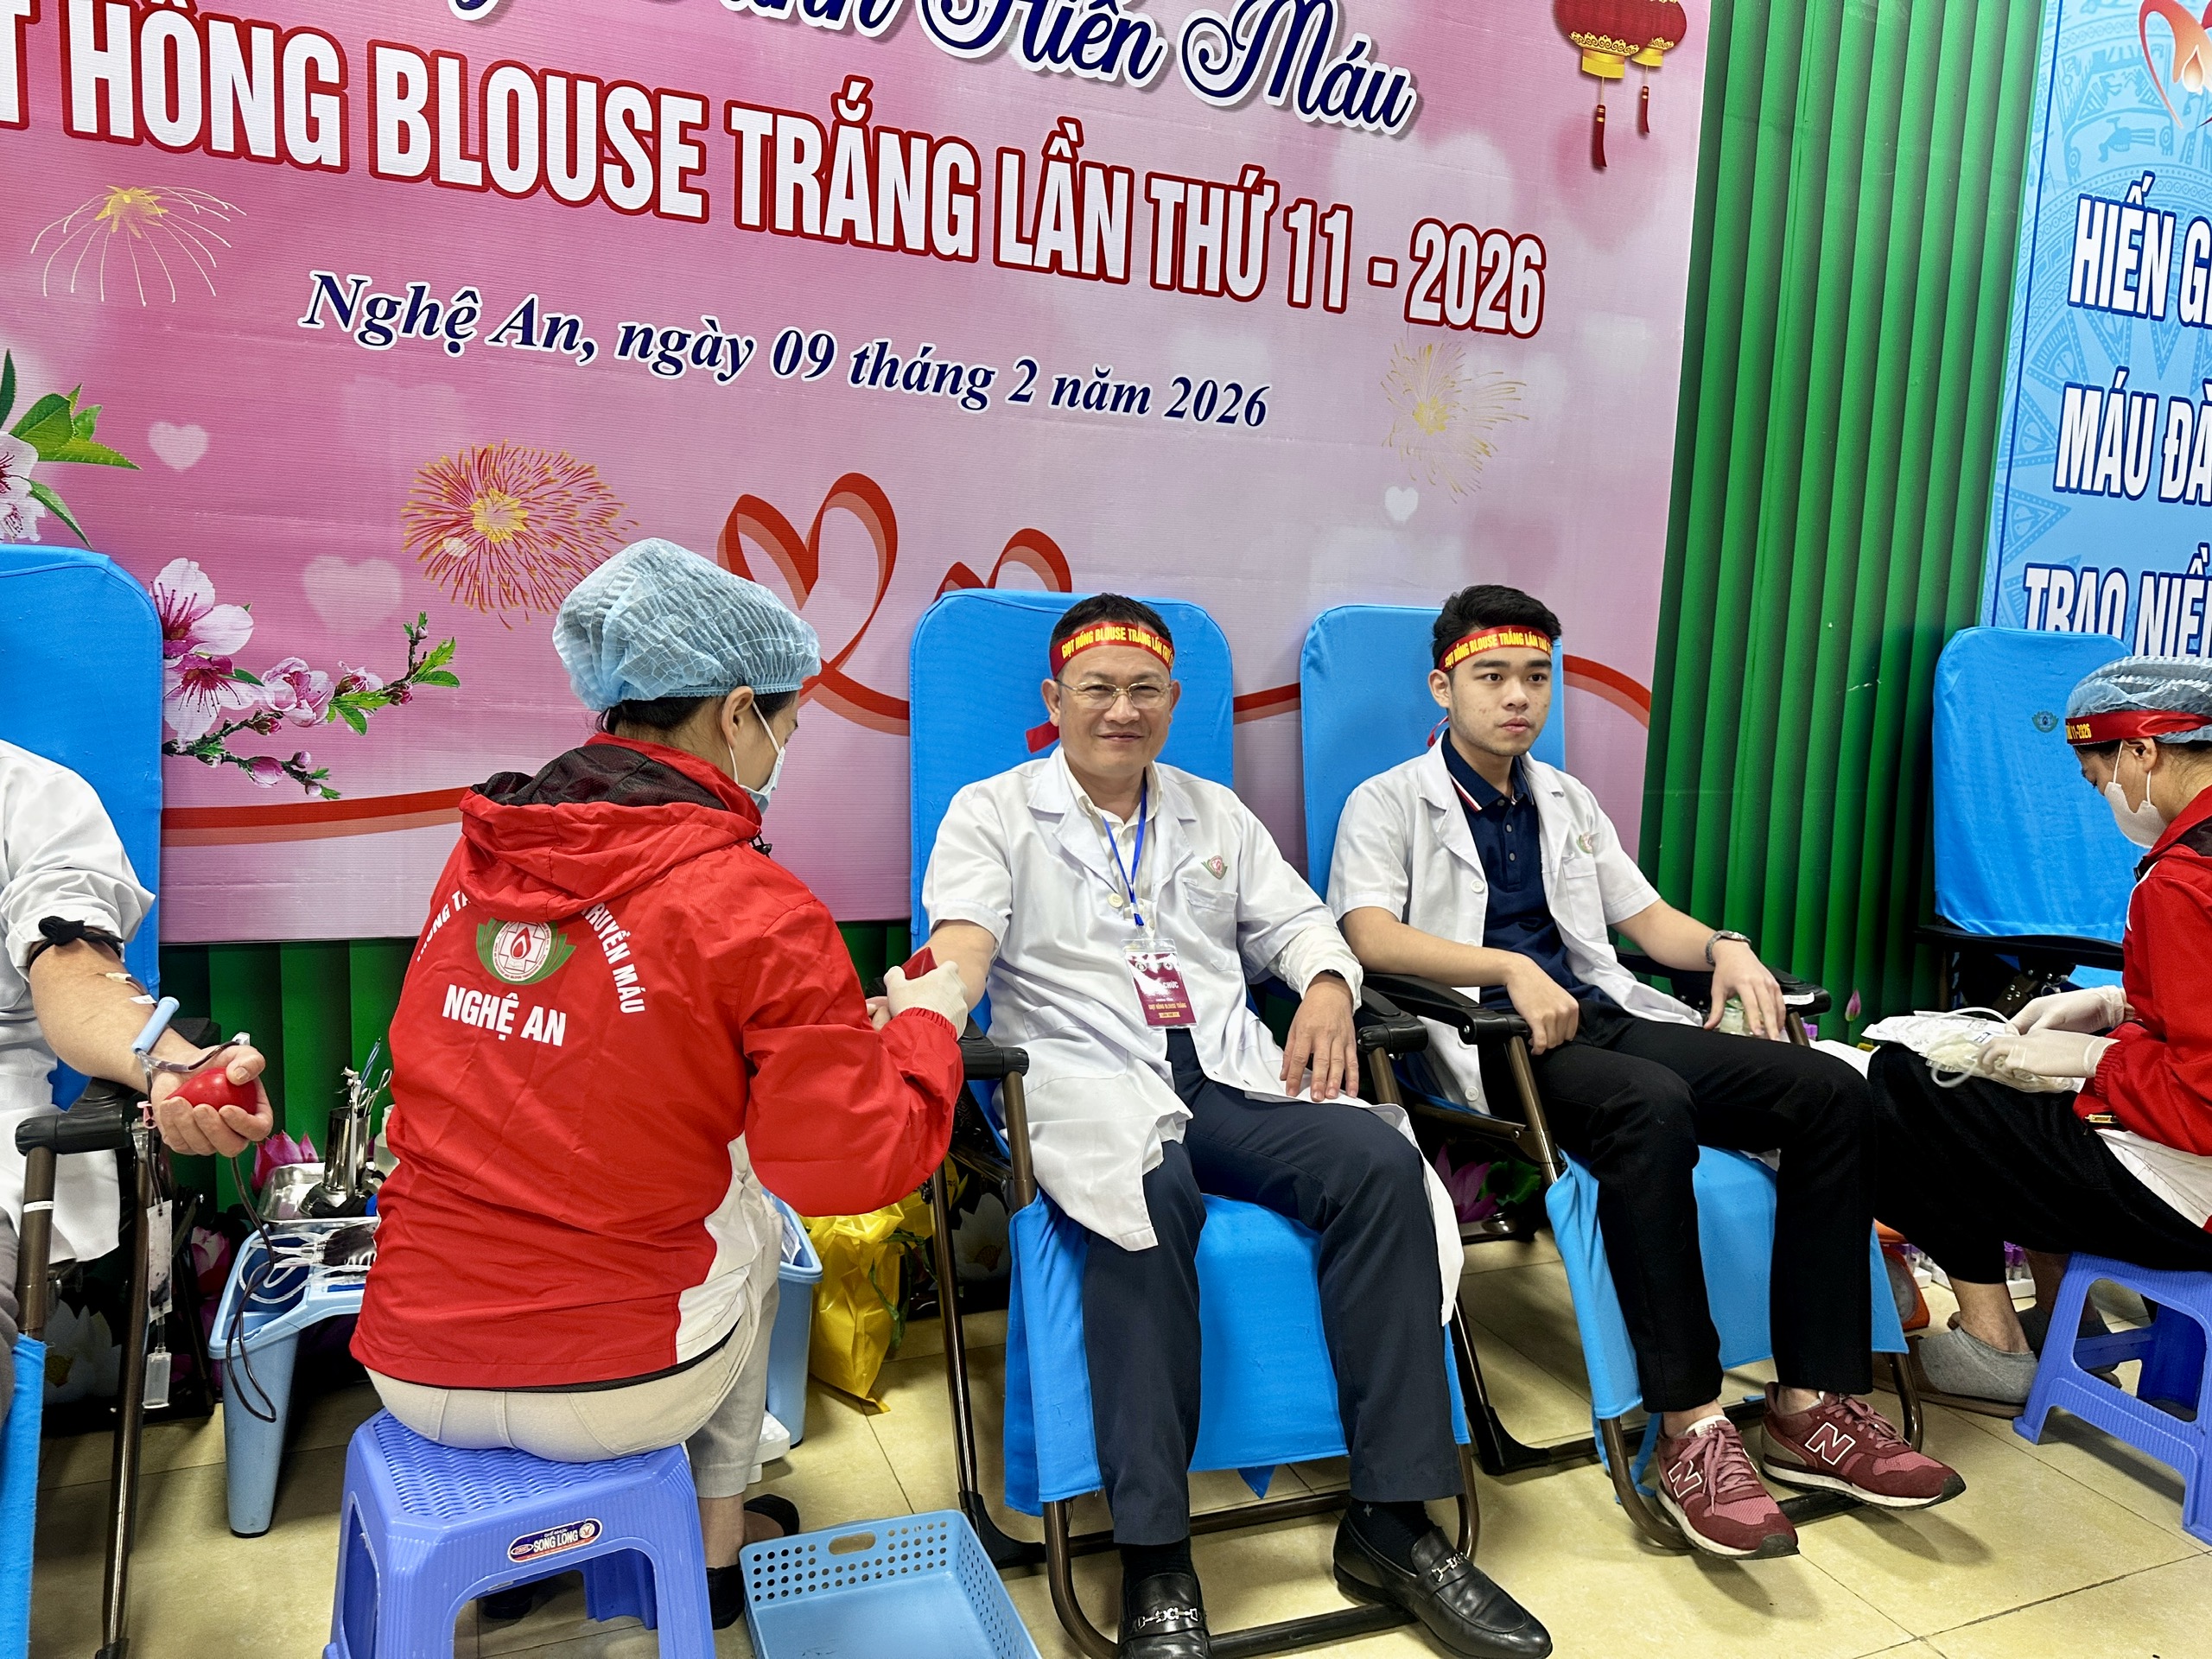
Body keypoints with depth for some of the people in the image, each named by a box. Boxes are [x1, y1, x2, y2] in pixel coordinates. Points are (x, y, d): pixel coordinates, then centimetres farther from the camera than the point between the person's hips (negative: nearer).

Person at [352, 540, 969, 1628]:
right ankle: (716, 1541, 36)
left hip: (409, 1374, 5)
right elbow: (855, 1164, -15)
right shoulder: (747, 904, -17)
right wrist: (927, 1023, 3)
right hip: (612, 1393, -5)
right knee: (751, 1203, 23)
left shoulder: (478, 856, 1)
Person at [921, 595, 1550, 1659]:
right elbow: (963, 941, -4)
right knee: (1149, 1192, -38)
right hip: (1086, 1080, -4)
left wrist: (1326, 989, -2)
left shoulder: (1216, 814, 24)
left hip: (1232, 1074, 4)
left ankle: (1391, 1523, -17)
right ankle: (1153, 1557, -28)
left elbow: (1296, 923, 21)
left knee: (1379, 1159, -24)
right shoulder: (992, 812, 11)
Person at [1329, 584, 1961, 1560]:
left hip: (1603, 1018, 7)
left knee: (1828, 1090, -14)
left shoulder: (1568, 804, 26)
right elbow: (1370, 936, -12)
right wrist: (1513, 969, -23)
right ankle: (1689, 1430, -28)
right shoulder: (1389, 804, 4)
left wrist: (1724, 948, 4)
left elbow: (1644, 916, 26)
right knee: (1653, 1107, -37)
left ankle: (1813, 1406, -11)